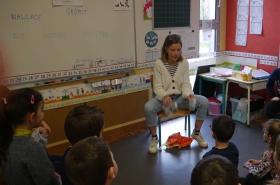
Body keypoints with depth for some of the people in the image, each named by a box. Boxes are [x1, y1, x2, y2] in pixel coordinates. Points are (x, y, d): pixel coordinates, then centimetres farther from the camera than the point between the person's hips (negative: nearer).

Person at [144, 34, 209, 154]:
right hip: (164, 97, -3)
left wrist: (188, 94, -27)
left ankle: (196, 133, 4)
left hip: (180, 97, 3)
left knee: (204, 102, -19)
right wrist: (165, 96, -35)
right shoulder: (159, 64, -11)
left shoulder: (184, 63, -3)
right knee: (148, 107, -34)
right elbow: (157, 87, -13)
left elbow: (186, 84, -4)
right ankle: (154, 138, -7)